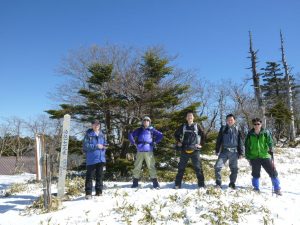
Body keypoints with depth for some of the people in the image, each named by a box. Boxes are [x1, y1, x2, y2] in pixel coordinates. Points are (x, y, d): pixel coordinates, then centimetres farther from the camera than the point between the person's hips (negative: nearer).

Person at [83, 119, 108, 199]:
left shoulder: (101, 134, 11)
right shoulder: (88, 134, -5)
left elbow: (105, 144, 20)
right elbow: (85, 145, -12)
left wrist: (104, 147, -3)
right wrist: (96, 146, -17)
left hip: (101, 158, 6)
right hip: (91, 159, -5)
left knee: (100, 176, 13)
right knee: (89, 176, -1)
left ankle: (99, 192, 23)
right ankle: (88, 193, 7)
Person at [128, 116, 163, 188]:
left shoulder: (152, 130, 8)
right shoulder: (139, 130, 14)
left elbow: (160, 135, 5)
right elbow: (130, 135, 16)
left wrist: (155, 142, 0)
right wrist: (134, 142, 5)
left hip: (149, 151, -2)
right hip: (140, 151, 2)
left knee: (151, 167, -5)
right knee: (137, 167, 6)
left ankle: (155, 182, 1)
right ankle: (135, 182, 17)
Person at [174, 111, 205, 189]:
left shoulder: (197, 126, 5)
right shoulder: (183, 127, 8)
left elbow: (203, 135, 12)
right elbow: (176, 134, 21)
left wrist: (200, 144, 3)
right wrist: (178, 142, 9)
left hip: (194, 150, -1)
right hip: (184, 150, 1)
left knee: (198, 167, -1)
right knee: (181, 168, 5)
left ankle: (201, 185, 8)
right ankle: (177, 184, 12)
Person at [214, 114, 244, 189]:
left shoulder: (237, 130, 7)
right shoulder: (223, 129, 8)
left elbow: (240, 142, 7)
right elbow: (219, 140, 10)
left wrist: (241, 153, 1)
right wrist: (217, 150, 5)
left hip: (234, 152, 0)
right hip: (224, 151, 0)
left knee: (234, 169, 7)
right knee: (217, 166, -10)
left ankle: (232, 183, 24)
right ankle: (218, 183, 3)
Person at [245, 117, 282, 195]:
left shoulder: (266, 133, -1)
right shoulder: (250, 134, 2)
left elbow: (270, 143, -2)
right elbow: (247, 146, 7)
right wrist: (248, 157, 5)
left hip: (265, 156, -1)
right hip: (254, 157, 1)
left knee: (273, 172, 1)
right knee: (255, 174, 12)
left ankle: (277, 189, 15)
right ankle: (256, 188, 28)